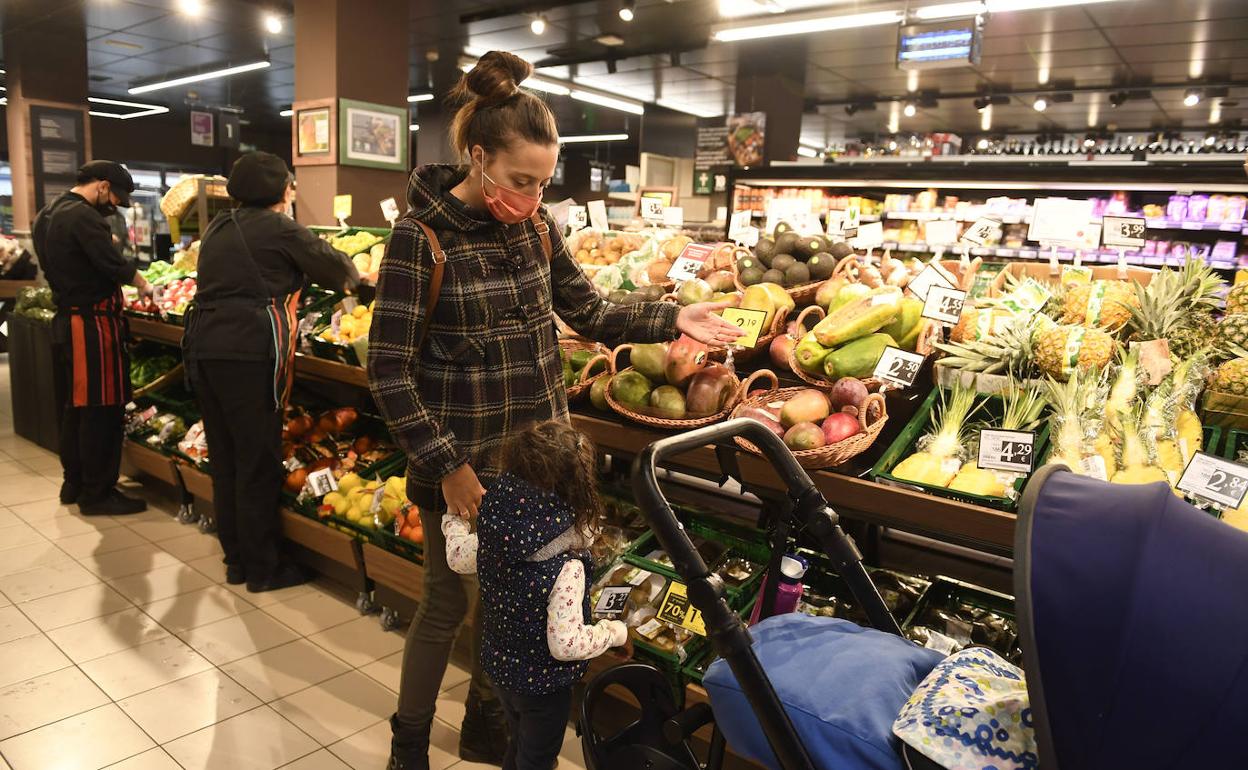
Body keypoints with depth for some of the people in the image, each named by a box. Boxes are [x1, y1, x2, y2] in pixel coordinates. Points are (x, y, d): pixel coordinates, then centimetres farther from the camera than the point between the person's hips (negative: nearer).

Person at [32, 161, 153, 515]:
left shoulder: (48, 215, 15)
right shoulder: (83, 216, -16)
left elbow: (54, 266, 20)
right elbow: (115, 265, -20)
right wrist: (143, 285, -2)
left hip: (66, 320, 10)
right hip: (93, 323, -10)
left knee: (75, 405, 17)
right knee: (102, 409, -4)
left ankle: (74, 483, 26)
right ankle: (97, 493, 2)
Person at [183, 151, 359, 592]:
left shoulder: (218, 228, 18)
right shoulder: (280, 229, -3)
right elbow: (333, 266, 5)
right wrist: (353, 279, 28)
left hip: (204, 346, 8)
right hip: (249, 352, -8)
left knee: (224, 458, 14)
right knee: (258, 461, 1)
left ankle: (236, 559, 25)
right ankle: (262, 569, 11)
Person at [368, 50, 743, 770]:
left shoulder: (536, 225, 0)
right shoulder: (422, 238, -16)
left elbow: (590, 312, 9)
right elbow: (389, 370, -15)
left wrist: (671, 318, -4)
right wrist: (447, 465, -16)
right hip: (464, 461, -5)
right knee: (449, 602, 11)